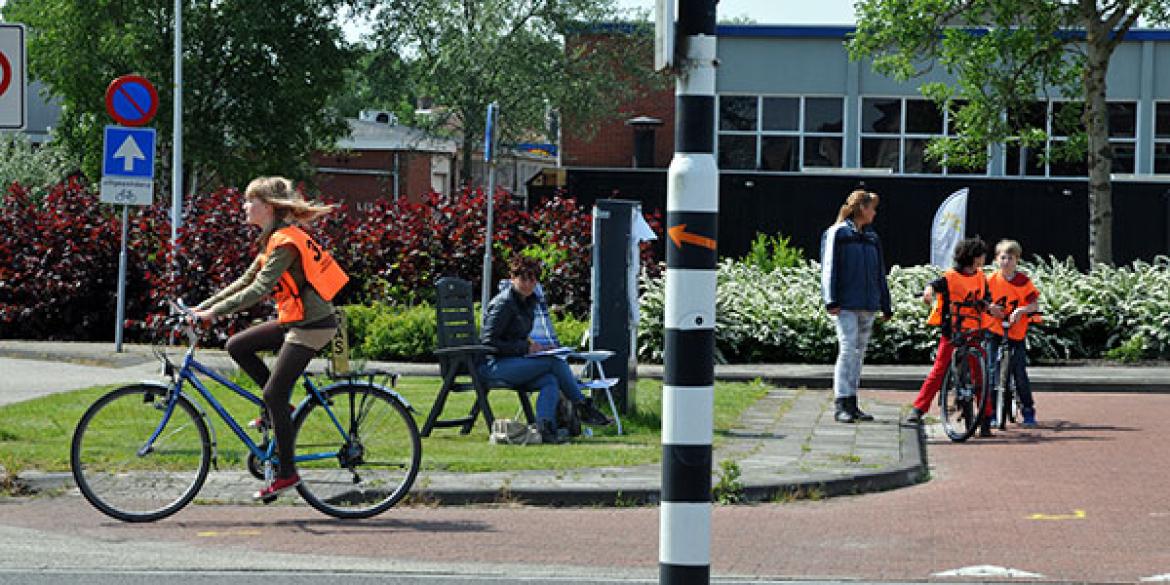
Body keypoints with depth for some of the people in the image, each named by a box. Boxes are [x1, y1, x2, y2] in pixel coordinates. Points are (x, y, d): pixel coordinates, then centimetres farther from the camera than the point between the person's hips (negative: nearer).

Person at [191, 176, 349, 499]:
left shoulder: (284, 242, -19)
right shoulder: (274, 239, 13)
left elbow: (259, 289, -26)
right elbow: (245, 281, 15)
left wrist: (216, 311, -27)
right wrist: (204, 305, 8)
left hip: (312, 325, -9)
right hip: (294, 319, 9)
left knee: (274, 394, -7)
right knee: (237, 346, 7)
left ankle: (286, 473, 2)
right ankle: (279, 408, 14)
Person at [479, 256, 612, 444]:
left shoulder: (529, 302, 17)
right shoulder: (503, 303, -11)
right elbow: (488, 340, -16)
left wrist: (533, 347, 6)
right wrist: (525, 347, -14)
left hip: (514, 362, 8)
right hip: (493, 366, -8)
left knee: (550, 382, -23)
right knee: (556, 363, -21)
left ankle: (545, 429, -36)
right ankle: (584, 409, -8)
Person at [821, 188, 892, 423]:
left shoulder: (872, 237, 18)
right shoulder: (838, 233, -1)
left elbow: (880, 274, 21)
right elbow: (830, 268, -6)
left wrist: (885, 305, 18)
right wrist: (832, 301, -14)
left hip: (868, 305, 7)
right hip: (846, 305, -6)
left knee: (859, 352, 8)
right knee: (847, 349, -13)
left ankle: (852, 404, 13)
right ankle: (842, 405, -13)